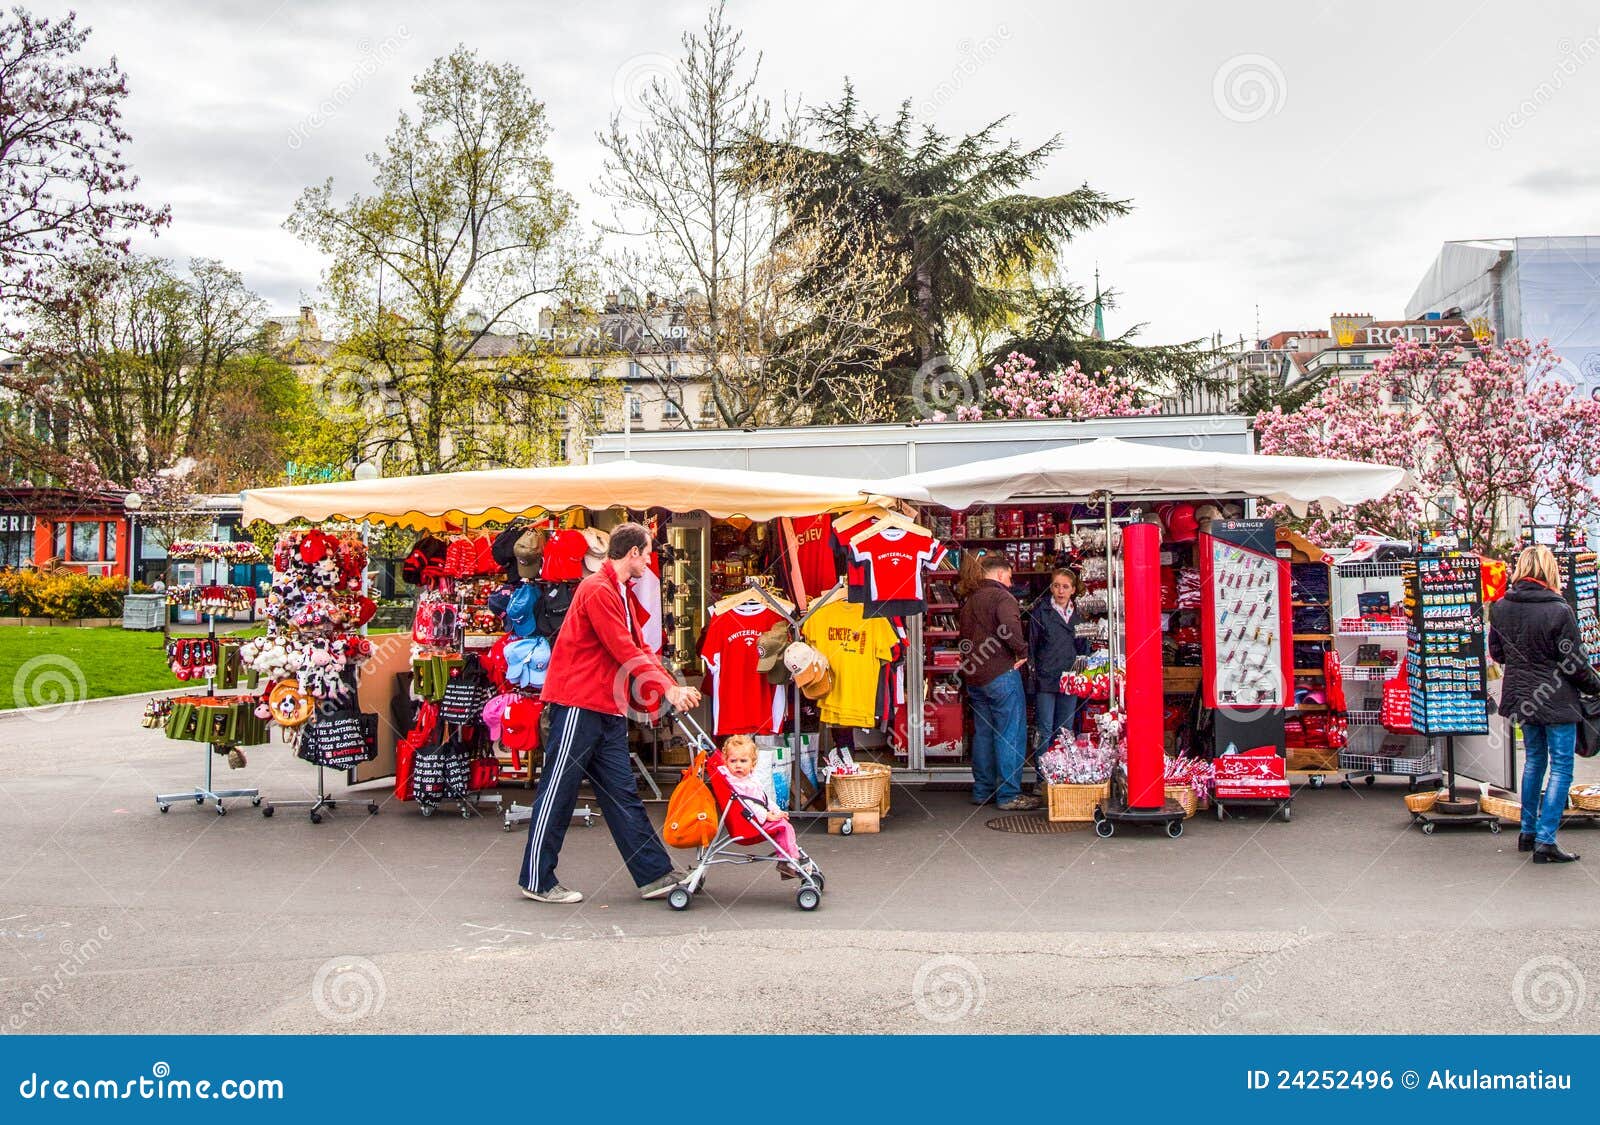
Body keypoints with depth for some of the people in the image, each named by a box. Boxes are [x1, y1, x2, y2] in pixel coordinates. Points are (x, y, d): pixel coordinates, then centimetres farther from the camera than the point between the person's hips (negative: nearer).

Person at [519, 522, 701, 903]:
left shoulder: (621, 594, 19)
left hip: (607, 711, 10)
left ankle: (655, 875, 11)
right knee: (558, 793, -1)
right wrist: (667, 689, -14)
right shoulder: (598, 590, -14)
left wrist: (674, 688, 3)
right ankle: (537, 881, 9)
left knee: (622, 795, 9)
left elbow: (640, 649, 15)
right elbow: (625, 653, -18)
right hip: (578, 704, -10)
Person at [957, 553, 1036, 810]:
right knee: (1010, 734, -4)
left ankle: (982, 791, 18)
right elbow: (1010, 628, -28)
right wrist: (1022, 652, -15)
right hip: (1001, 674, -9)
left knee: (982, 733, 14)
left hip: (974, 676, 9)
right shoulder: (1001, 596, -11)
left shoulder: (969, 600, 17)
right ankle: (1008, 794, -5)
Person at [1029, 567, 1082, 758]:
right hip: (1046, 679, -4)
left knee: (1066, 731, 8)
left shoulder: (1078, 614, 11)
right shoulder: (1040, 612, -1)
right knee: (1045, 731, -3)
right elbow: (1031, 645, -3)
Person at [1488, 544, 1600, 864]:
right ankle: (1545, 842, -2)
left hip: (1522, 699, 6)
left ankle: (1528, 832, 27)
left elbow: (1497, 653, 10)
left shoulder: (1500, 607, -3)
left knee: (1533, 760, 21)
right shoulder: (1559, 611, -19)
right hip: (1557, 701, -6)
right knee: (1561, 768, 2)